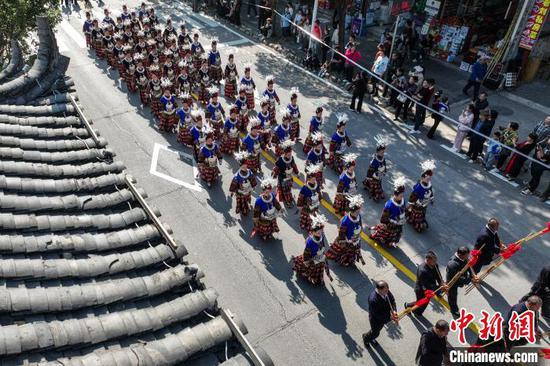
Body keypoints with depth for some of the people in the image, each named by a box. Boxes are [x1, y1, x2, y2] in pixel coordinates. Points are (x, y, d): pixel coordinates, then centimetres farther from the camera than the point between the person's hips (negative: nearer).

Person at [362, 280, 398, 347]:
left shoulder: (386, 291, -24)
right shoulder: (373, 299, -43)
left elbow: (392, 300, -11)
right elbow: (376, 314, -34)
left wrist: (394, 311, -27)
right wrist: (390, 317, -32)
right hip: (376, 319, -6)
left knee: (378, 329, 32)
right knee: (375, 333, 22)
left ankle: (371, 338, 64)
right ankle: (366, 337, 56)